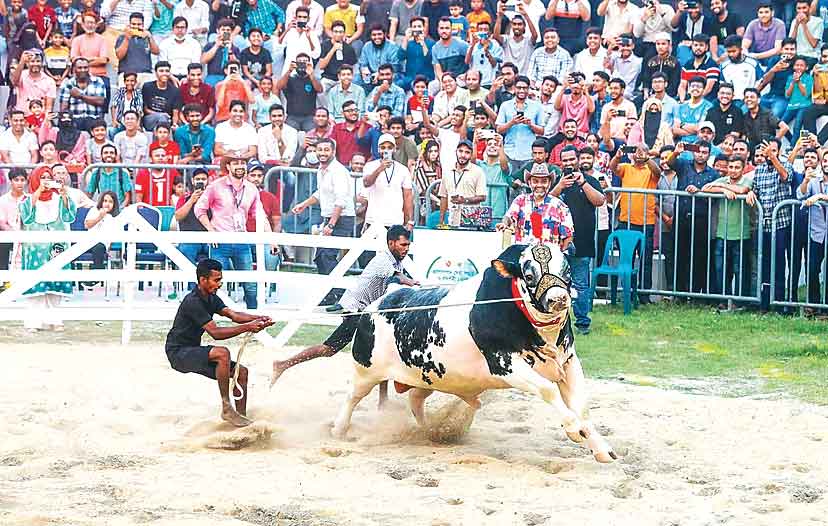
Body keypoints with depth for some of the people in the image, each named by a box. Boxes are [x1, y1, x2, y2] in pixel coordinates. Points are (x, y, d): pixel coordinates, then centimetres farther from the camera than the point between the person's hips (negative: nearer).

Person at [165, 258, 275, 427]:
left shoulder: (211, 299, 8)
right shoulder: (193, 302, -22)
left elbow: (233, 315, -2)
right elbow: (215, 332, -27)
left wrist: (258, 319, -19)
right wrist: (246, 328, -30)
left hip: (192, 352, 10)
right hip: (178, 353, -10)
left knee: (241, 371, 2)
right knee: (222, 353, -33)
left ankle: (242, 418, 4)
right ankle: (226, 408, -25)